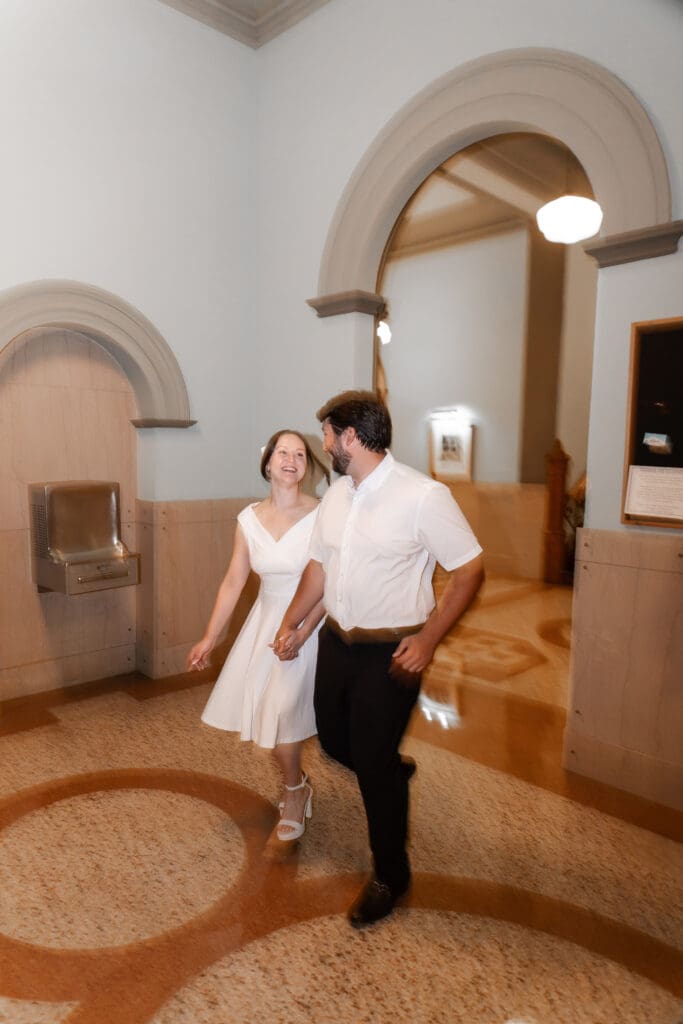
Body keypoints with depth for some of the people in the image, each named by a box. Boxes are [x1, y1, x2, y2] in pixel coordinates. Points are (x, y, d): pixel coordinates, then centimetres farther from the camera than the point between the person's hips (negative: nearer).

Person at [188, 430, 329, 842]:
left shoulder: (321, 515, -15)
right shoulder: (250, 519, -2)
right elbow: (233, 582, 1)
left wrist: (301, 635, -22)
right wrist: (209, 639, 2)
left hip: (308, 624, -5)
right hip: (265, 620, 5)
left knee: (282, 711, -3)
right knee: (256, 707, 10)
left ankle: (295, 792, 28)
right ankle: (297, 780, 38)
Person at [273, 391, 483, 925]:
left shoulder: (423, 496, -19)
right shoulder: (337, 494, 3)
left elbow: (470, 569, -15)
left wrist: (427, 641, -17)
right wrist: (291, 623, 8)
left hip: (390, 652, -7)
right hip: (336, 640, 7)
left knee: (373, 764, 3)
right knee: (334, 741, 19)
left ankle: (390, 876, 29)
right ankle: (394, 771, 52)